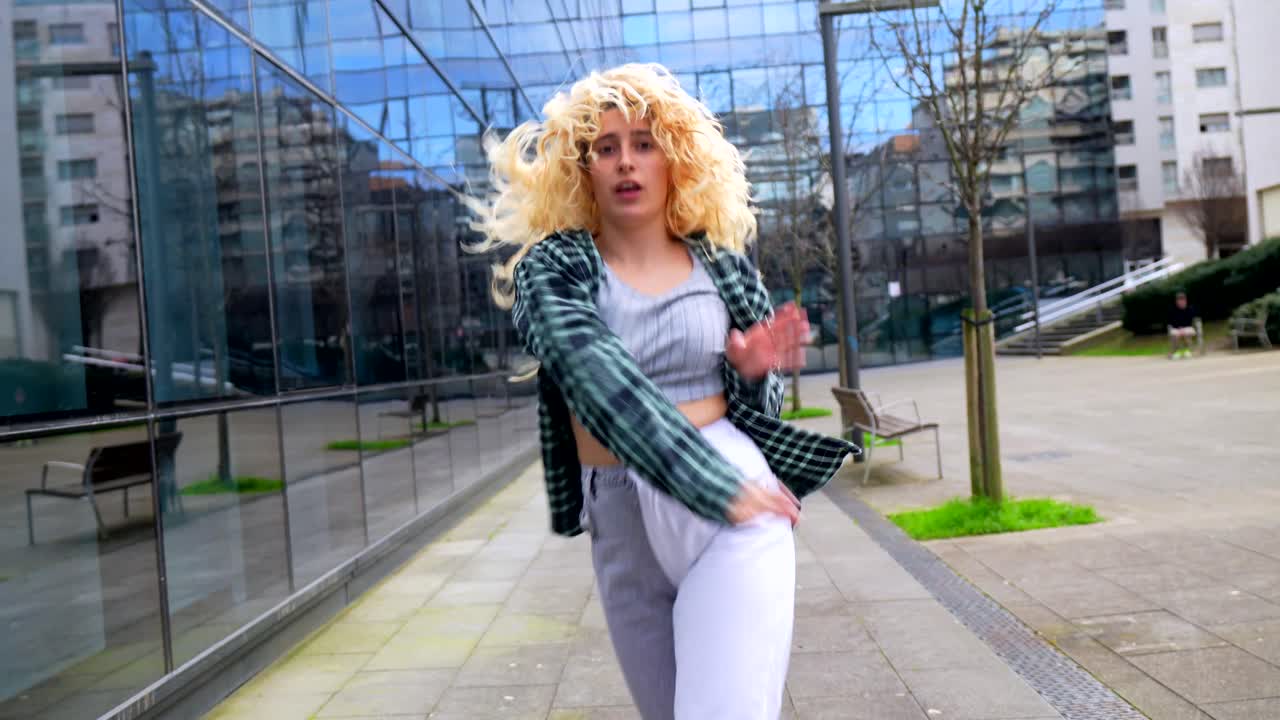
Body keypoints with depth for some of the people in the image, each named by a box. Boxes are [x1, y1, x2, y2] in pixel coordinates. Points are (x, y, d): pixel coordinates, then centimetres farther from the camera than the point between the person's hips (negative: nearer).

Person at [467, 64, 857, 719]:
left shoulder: (720, 265, 4)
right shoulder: (553, 267, -1)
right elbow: (597, 376, -20)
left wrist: (751, 372, -9)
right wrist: (715, 483, -28)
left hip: (732, 515, -1)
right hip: (619, 525, 2)